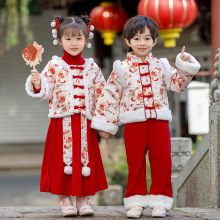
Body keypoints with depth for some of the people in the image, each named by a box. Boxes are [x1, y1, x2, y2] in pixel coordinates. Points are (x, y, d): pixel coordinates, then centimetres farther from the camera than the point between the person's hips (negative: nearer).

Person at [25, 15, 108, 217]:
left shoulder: (92, 68, 8)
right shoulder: (54, 66, 1)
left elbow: (101, 96, 8)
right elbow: (46, 93, -4)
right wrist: (37, 85, -25)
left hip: (85, 124, 2)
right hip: (61, 123, -2)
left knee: (85, 160, 4)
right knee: (63, 161, -1)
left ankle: (83, 199, 13)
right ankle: (64, 199, 9)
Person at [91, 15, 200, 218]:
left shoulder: (160, 66, 8)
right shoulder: (122, 68, 1)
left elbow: (178, 84, 12)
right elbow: (110, 95, 2)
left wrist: (185, 65, -2)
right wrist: (106, 124, 0)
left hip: (159, 123, 2)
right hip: (134, 125, -2)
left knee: (162, 162, 2)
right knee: (135, 163, 5)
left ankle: (160, 200, 12)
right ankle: (136, 202, 14)